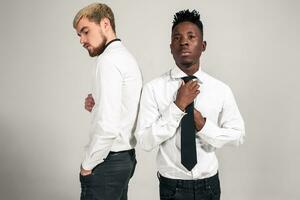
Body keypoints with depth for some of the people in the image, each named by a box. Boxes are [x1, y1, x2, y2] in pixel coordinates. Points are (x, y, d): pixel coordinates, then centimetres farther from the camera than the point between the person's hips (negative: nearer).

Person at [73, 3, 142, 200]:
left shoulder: (109, 60, -17)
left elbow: (108, 126, -25)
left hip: (108, 161, -9)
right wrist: (95, 106, 2)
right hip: (126, 157, 9)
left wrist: (88, 165, -12)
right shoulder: (127, 57, 12)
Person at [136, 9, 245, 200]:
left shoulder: (221, 89, -6)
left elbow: (238, 135, -1)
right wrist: (178, 106, -22)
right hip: (172, 185, -2)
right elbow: (146, 141, -15)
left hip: (209, 184, 2)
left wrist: (203, 125, -16)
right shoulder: (153, 88, -12)